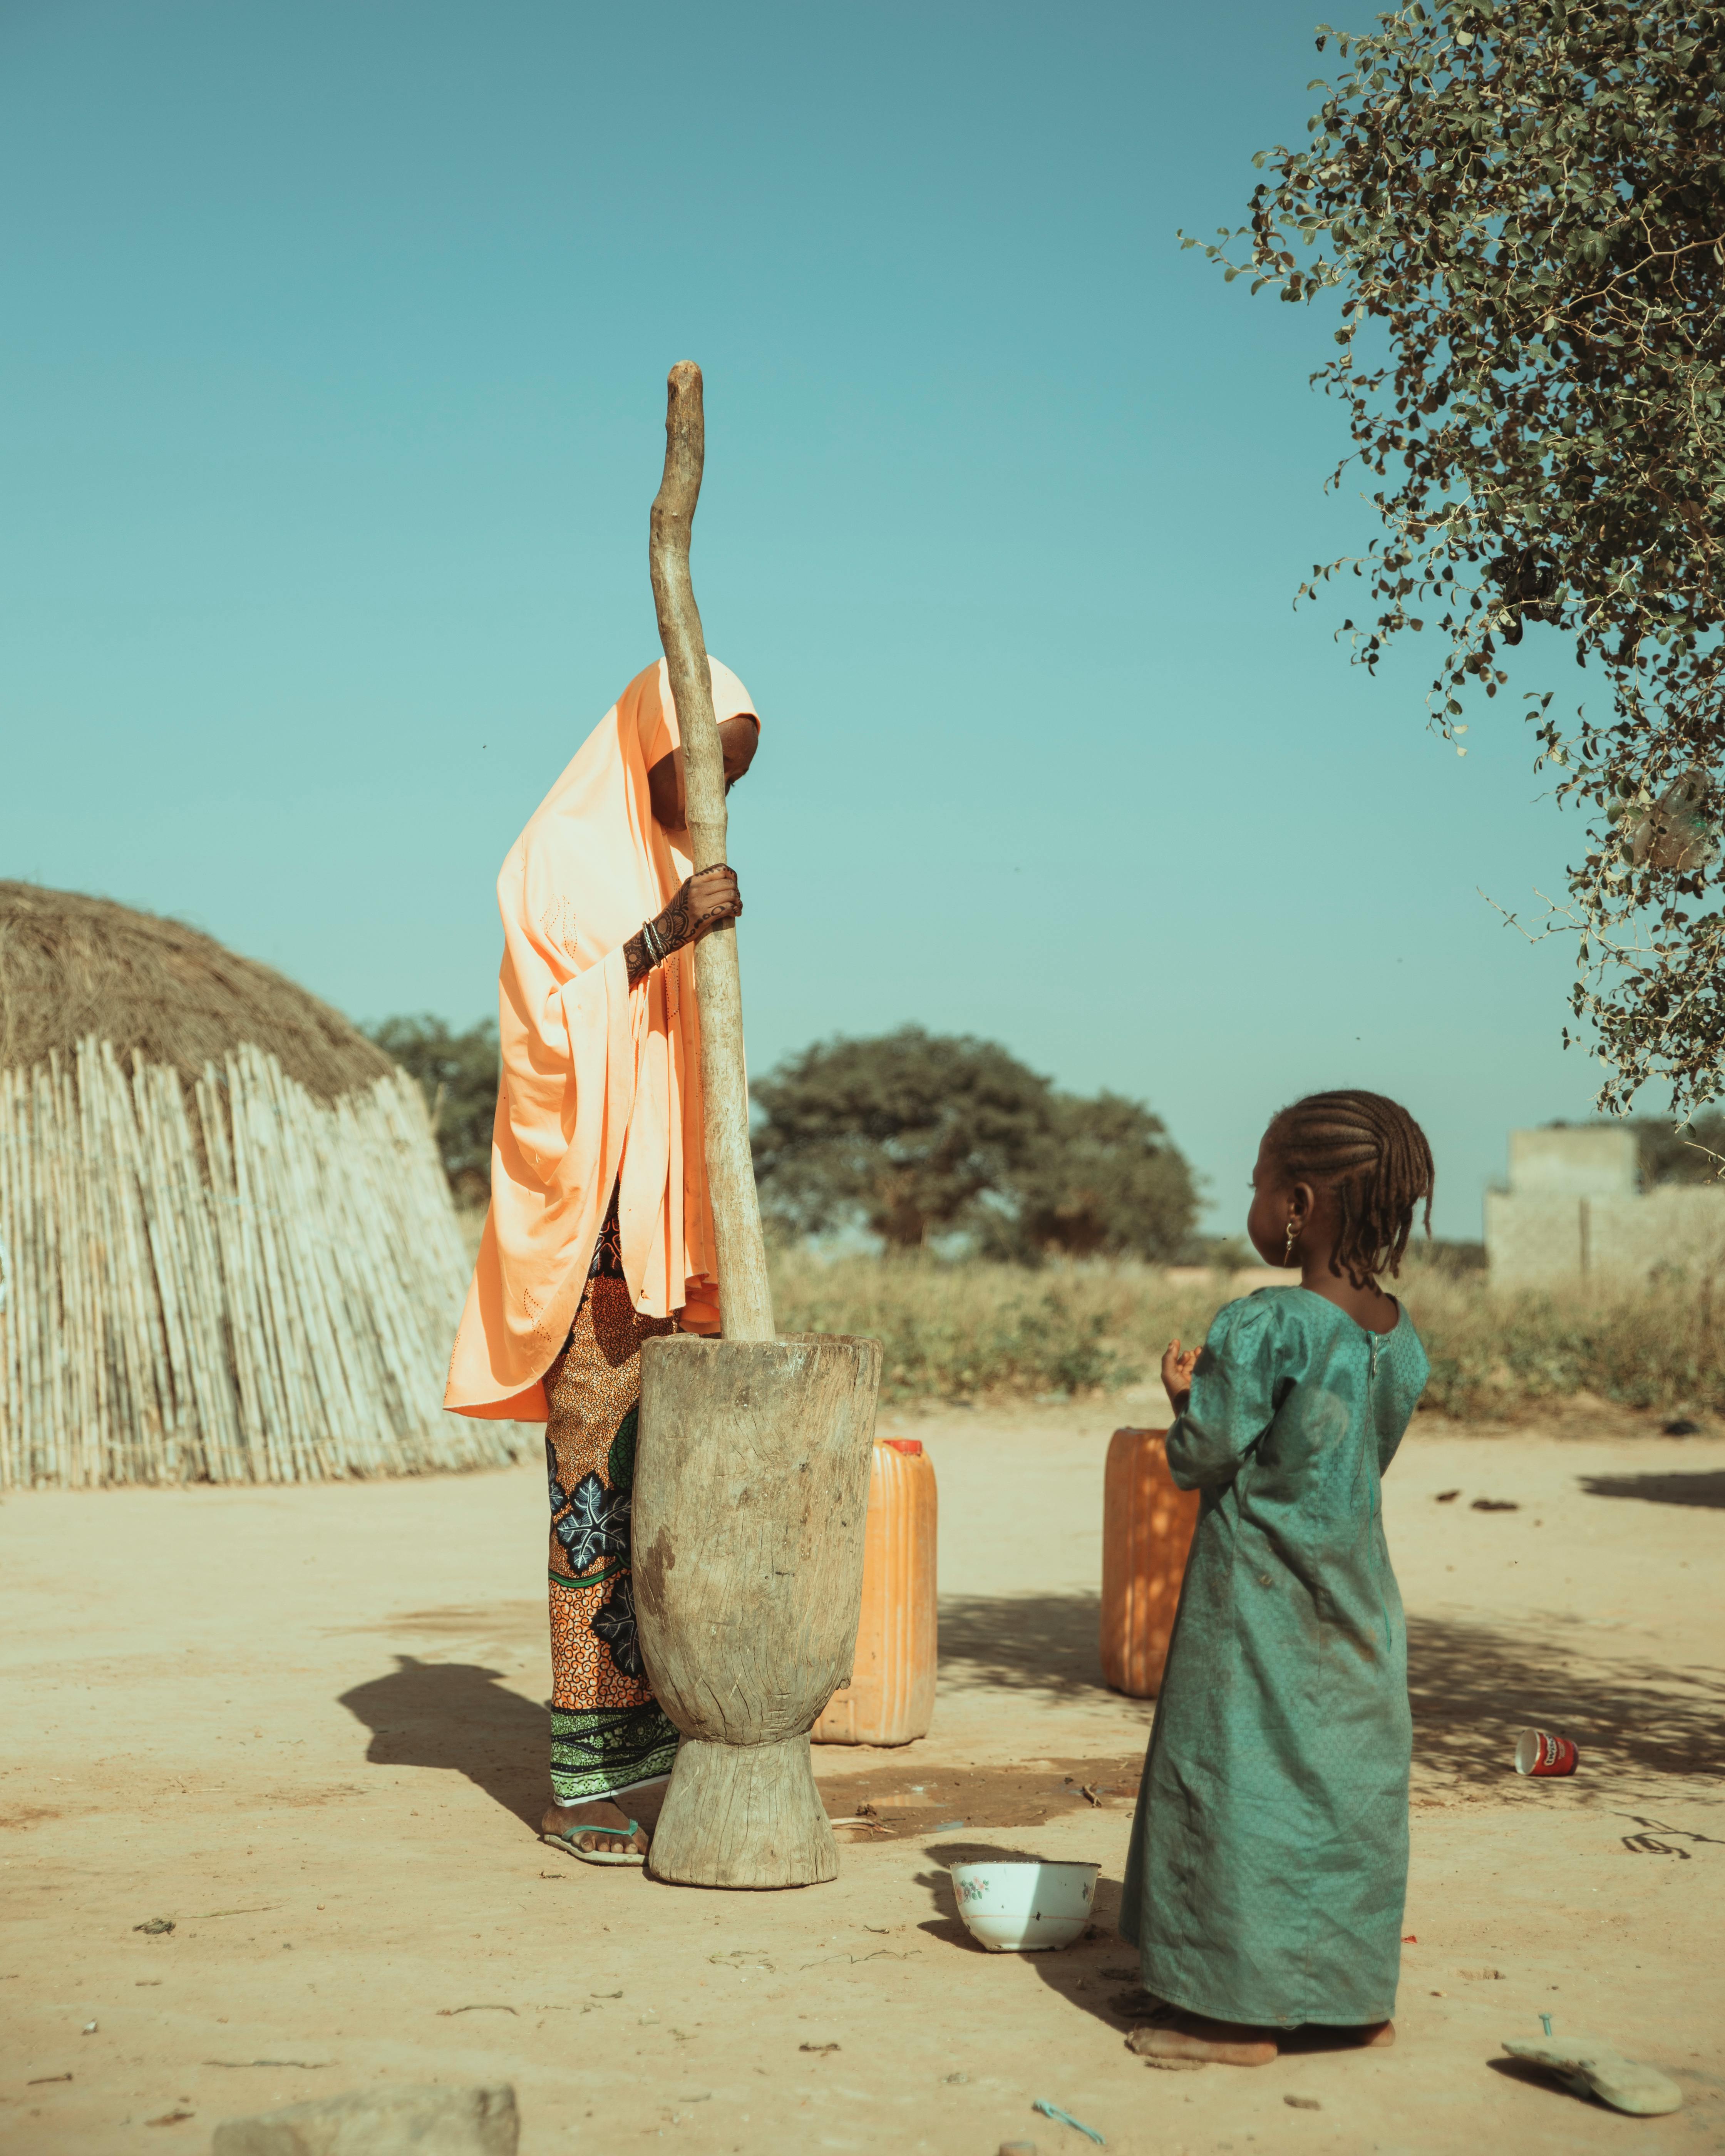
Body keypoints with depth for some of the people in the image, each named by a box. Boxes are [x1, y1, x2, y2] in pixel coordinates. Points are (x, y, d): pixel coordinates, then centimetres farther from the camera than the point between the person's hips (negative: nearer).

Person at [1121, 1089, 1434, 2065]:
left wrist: (1186, 1395, 5)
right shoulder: (1403, 1337, 2)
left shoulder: (1264, 1327, -20)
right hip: (1358, 1595, 7)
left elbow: (1200, 1458, -15)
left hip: (1261, 1600, -7)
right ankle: (1361, 1997, 24)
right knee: (1352, 1783, 14)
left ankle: (1244, 2012, 8)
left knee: (1246, 1784, 2)